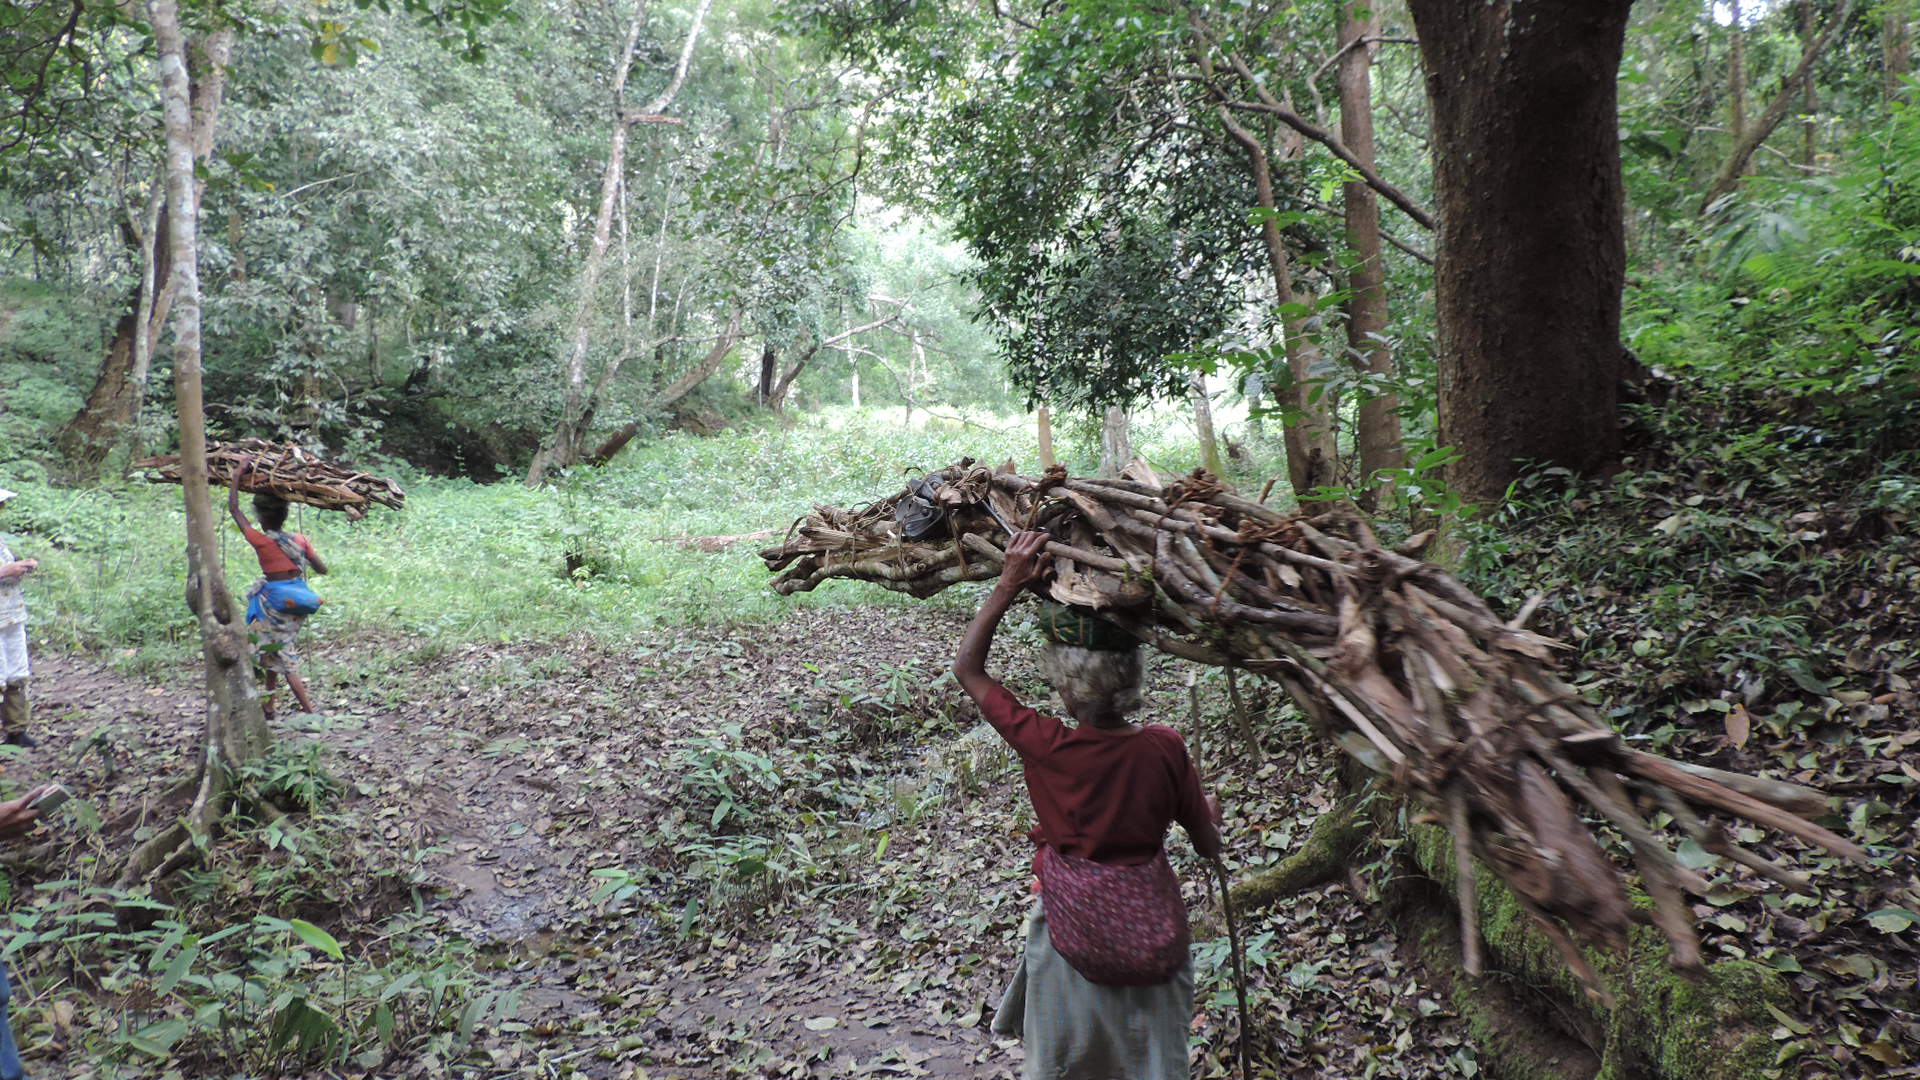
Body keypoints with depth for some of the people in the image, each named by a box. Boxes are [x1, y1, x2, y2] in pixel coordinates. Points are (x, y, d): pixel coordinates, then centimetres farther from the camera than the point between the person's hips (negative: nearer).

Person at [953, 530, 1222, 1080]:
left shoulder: (1045, 746, -22)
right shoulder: (1163, 747, -17)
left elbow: (967, 668, -10)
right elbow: (1209, 845, -3)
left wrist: (1009, 585, -15)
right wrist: (1210, 808, 19)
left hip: (1077, 938, -2)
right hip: (1155, 939, 2)